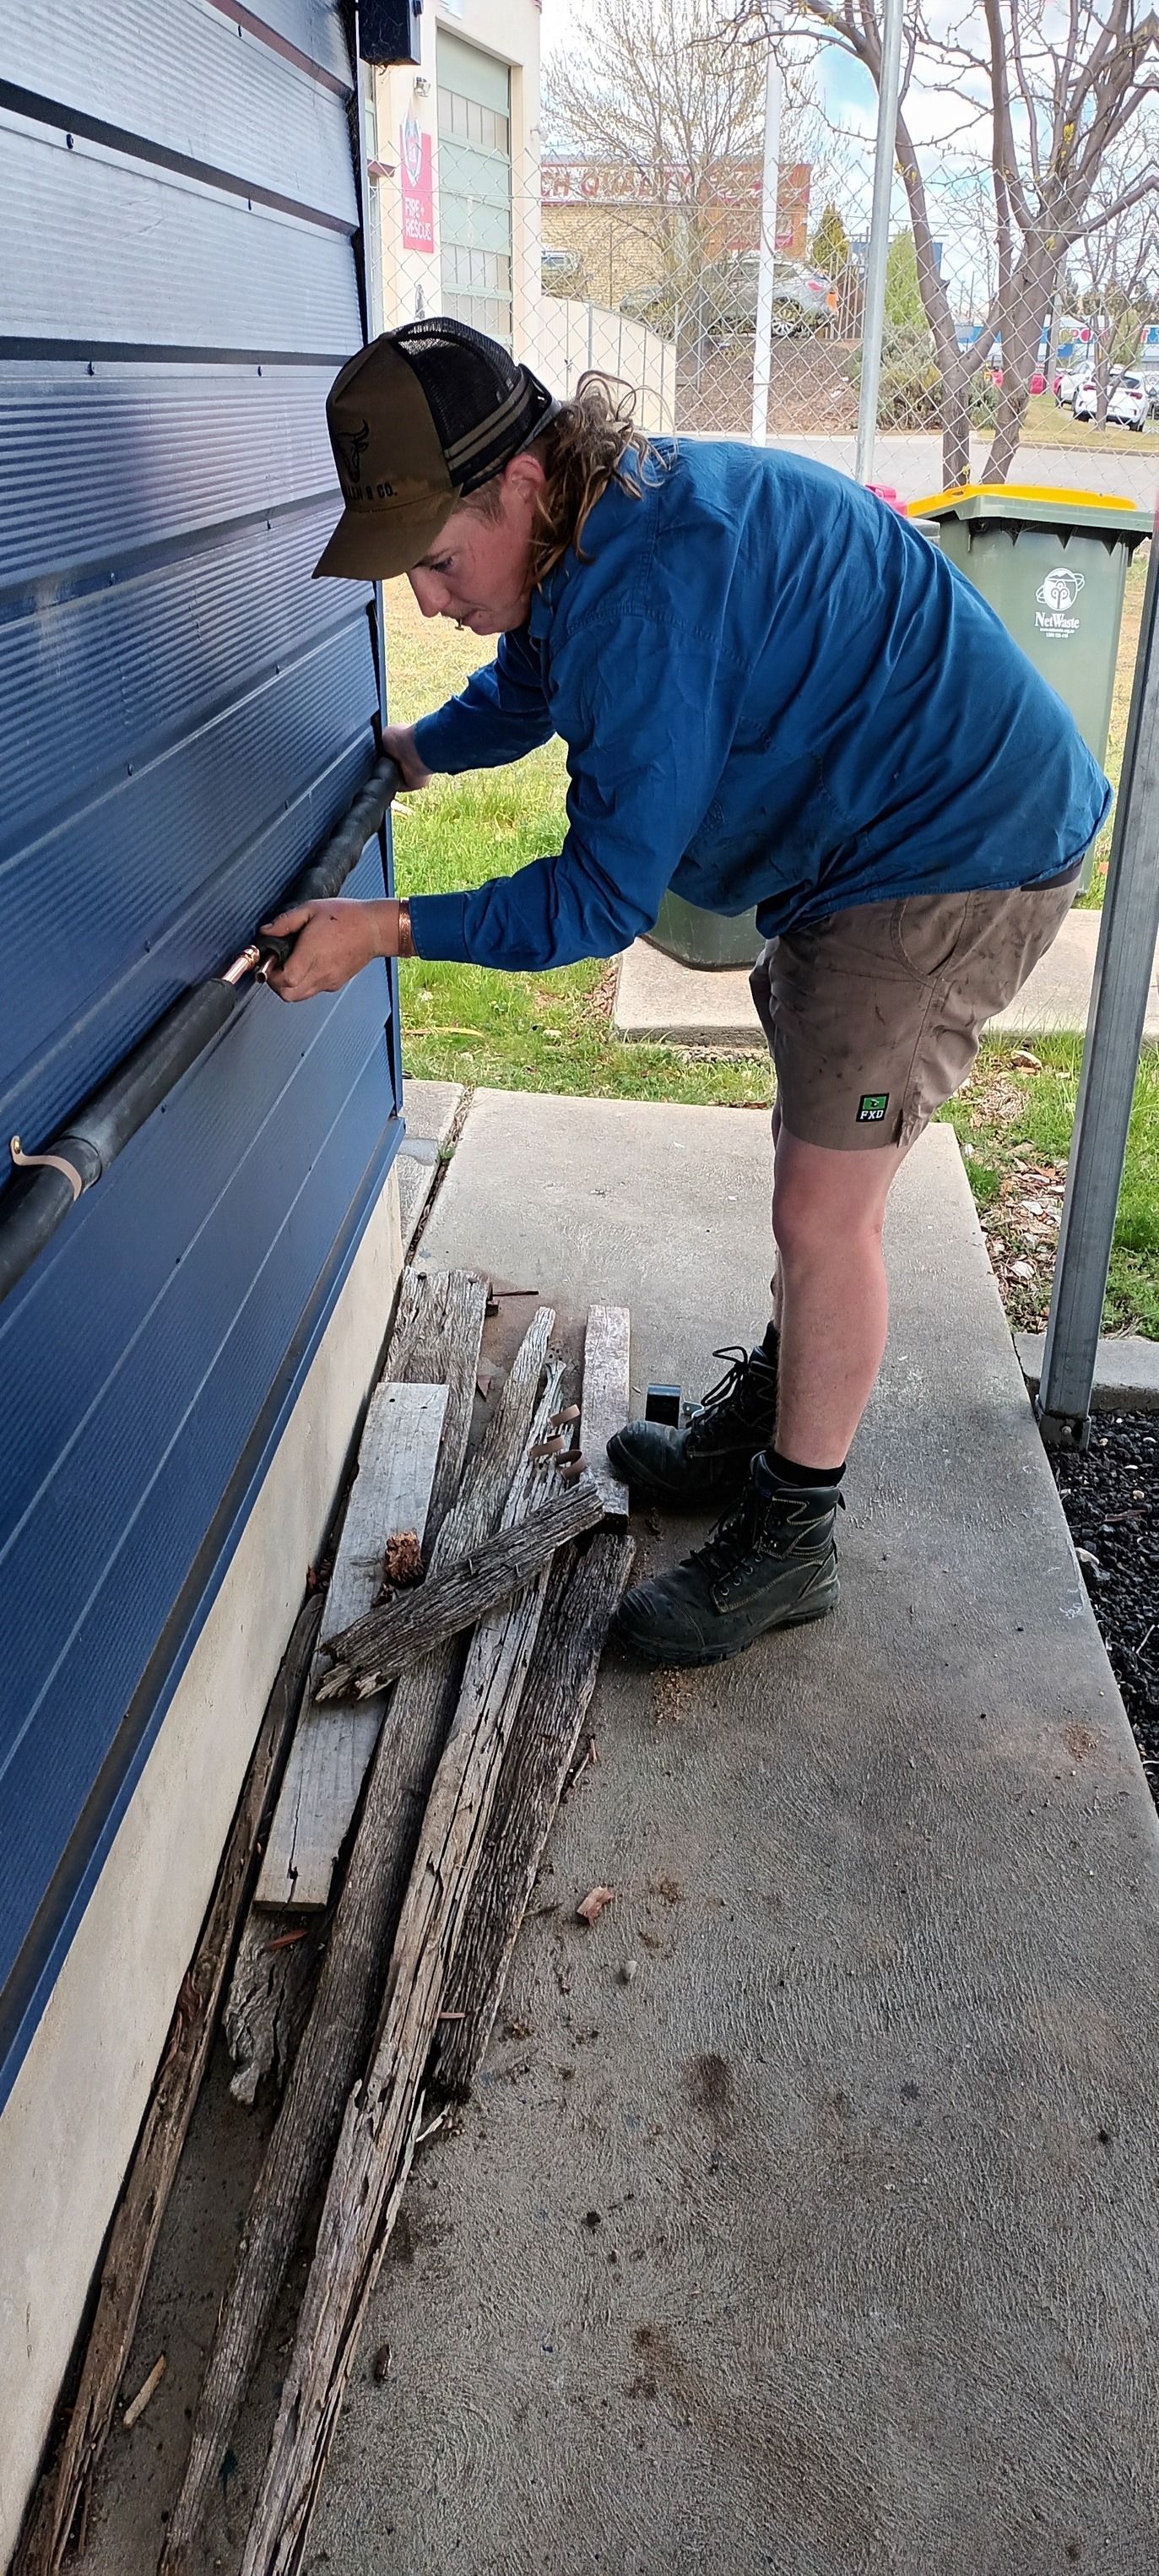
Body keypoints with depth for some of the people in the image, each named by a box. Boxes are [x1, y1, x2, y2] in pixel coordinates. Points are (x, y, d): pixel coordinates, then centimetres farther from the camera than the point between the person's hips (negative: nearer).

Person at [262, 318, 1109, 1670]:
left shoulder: (649, 593, -30)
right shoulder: (590, 532, 1)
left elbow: (604, 898, -26)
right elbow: (520, 695, 23)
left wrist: (387, 931, -24)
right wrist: (394, 751, 11)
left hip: (958, 858, -10)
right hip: (860, 845, 10)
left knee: (823, 1212, -7)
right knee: (817, 1166, 19)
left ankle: (791, 1537, 9)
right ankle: (769, 1419, 36)